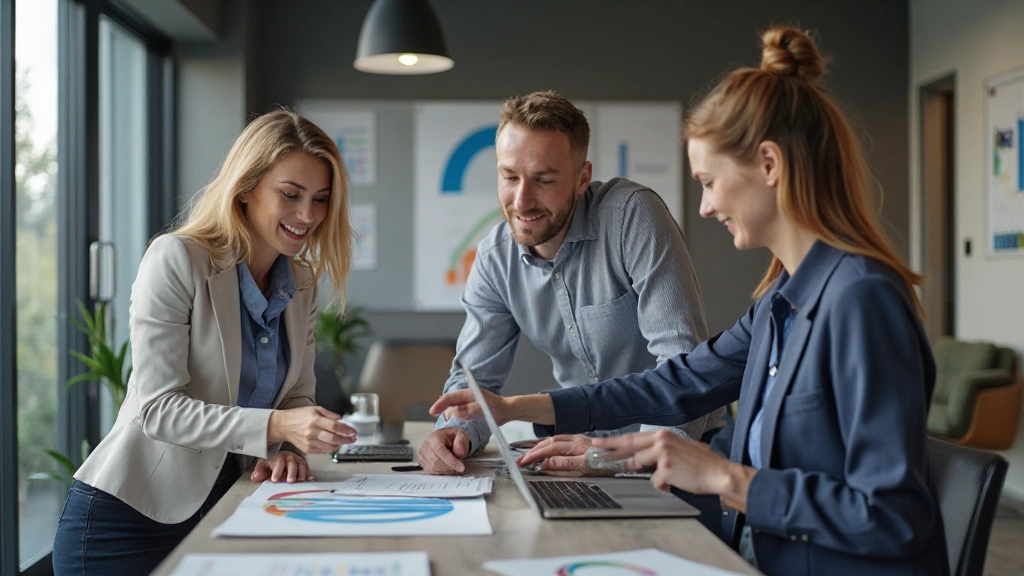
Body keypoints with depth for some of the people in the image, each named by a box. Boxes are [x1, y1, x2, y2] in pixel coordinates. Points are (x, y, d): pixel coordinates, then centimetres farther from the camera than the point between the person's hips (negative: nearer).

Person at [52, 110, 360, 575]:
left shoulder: (302, 284, 6)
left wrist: (287, 450, -13)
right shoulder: (176, 261, -15)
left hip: (223, 510, 6)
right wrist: (274, 425, -32)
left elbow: (298, 398, 9)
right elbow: (159, 408, -21)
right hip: (129, 516, -6)